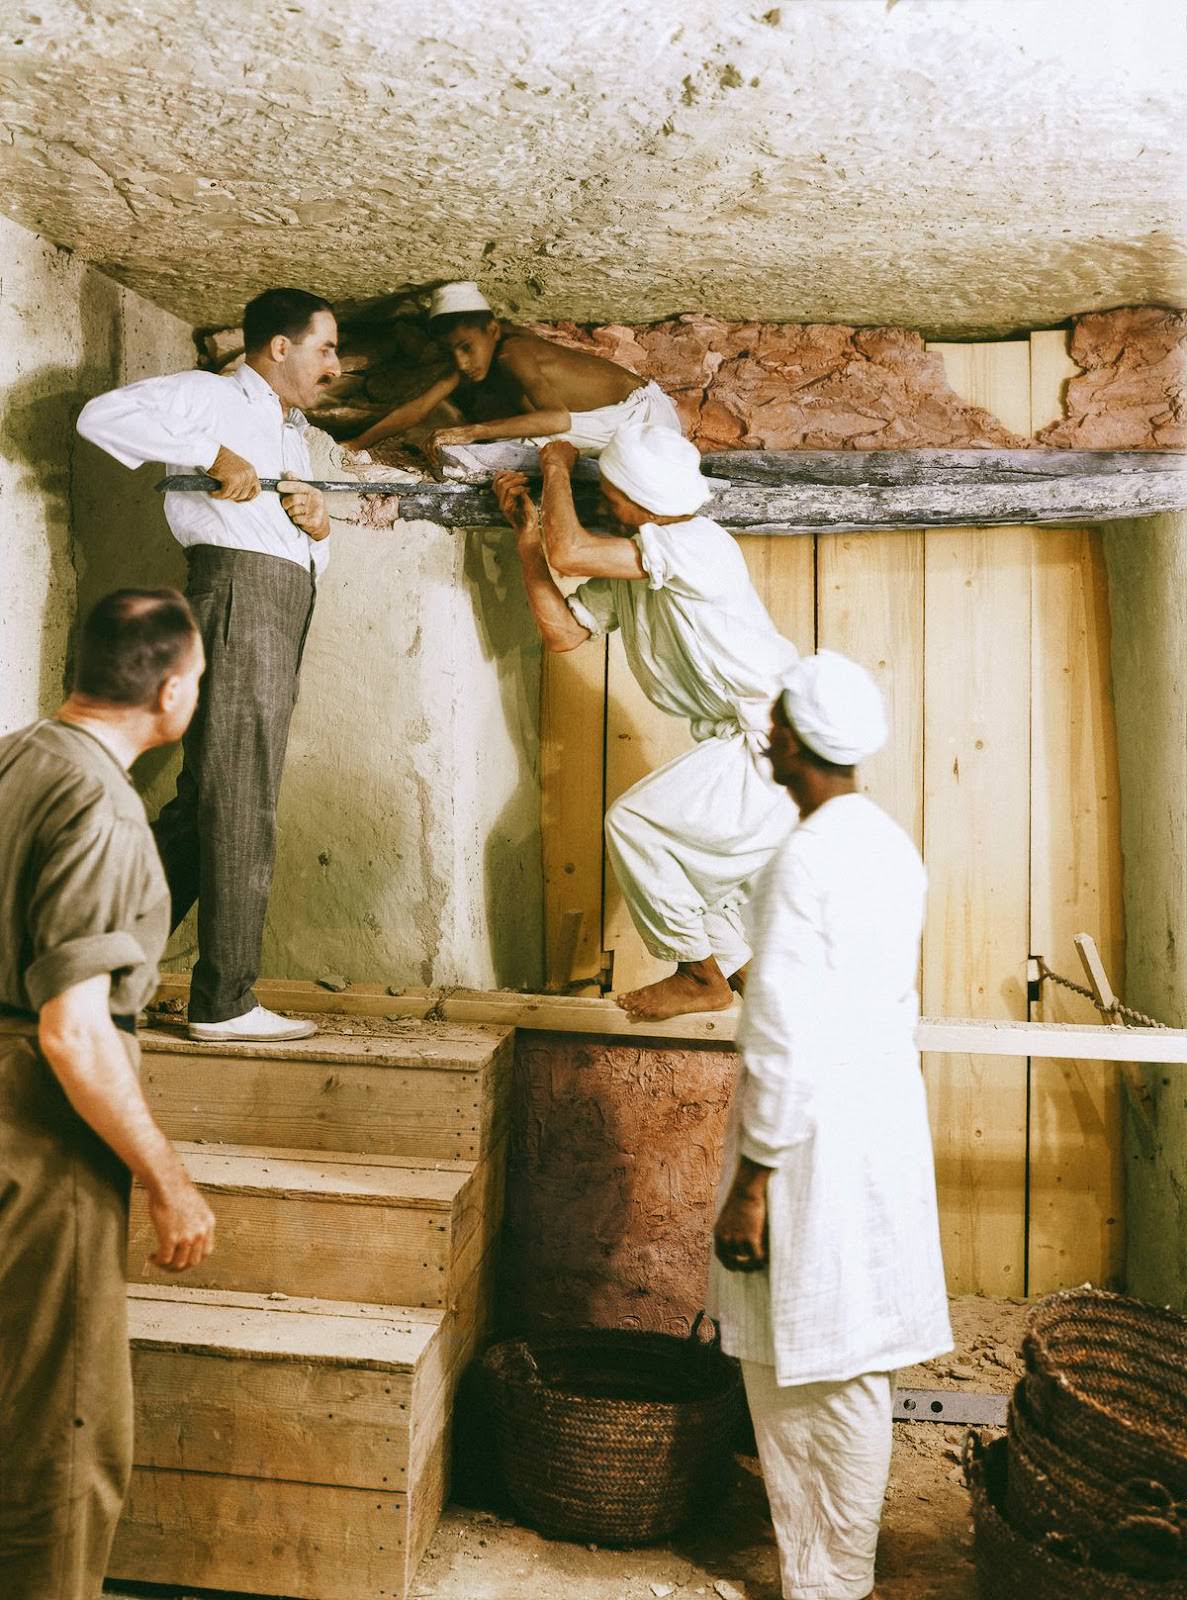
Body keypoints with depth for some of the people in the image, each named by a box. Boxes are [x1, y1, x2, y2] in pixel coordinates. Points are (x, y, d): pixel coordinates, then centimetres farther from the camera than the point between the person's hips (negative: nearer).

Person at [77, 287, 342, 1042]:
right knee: (240, 805, -10)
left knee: (209, 801, 8)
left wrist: (319, 525, 5)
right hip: (238, 590, -9)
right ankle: (225, 1003, -6)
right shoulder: (213, 397, 2)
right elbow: (104, 414, -12)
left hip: (284, 610, 9)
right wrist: (215, 456, -14)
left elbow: (305, 555, 28)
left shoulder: (293, 434, 28)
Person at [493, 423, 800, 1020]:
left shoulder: (698, 544, -21)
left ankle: (700, 975, 4)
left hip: (773, 740, -10)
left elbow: (569, 554, -29)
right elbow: (562, 631, 5)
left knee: (634, 822, -10)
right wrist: (526, 533, 2)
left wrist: (556, 467, -11)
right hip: (733, 738, 10)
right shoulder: (626, 562, 7)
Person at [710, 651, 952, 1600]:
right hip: (886, 1129, 9)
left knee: (821, 1372, 5)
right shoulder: (893, 847, 8)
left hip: (819, 1147, -9)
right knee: (850, 1369, 20)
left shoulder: (806, 859, -20)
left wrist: (751, 1182, -15)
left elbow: (787, 1043, -22)